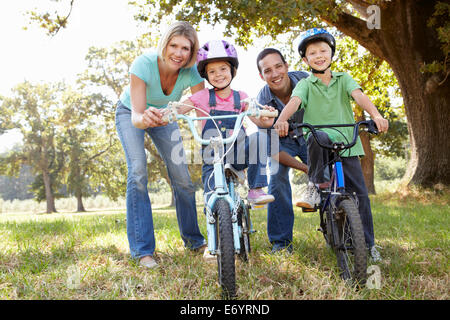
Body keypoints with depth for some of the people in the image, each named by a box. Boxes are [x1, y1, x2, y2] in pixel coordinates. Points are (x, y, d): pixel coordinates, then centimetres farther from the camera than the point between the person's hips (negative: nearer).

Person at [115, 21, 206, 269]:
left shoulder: (191, 73, -27)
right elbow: (136, 115, -42)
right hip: (130, 114, -2)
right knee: (138, 172, -22)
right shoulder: (143, 64, -35)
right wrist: (144, 118, -65)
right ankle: (142, 250, -15)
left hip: (163, 116, 3)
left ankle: (193, 239, 16)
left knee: (182, 178, -5)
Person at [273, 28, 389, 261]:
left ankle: (369, 244, 14)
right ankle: (316, 184, -17)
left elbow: (358, 96, -6)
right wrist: (282, 119, -35)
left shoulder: (343, 79, 12)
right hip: (320, 144, -2)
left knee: (360, 193, -1)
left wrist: (376, 115, -26)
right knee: (317, 137, -39)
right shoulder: (305, 84, 8)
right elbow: (295, 101, -13)